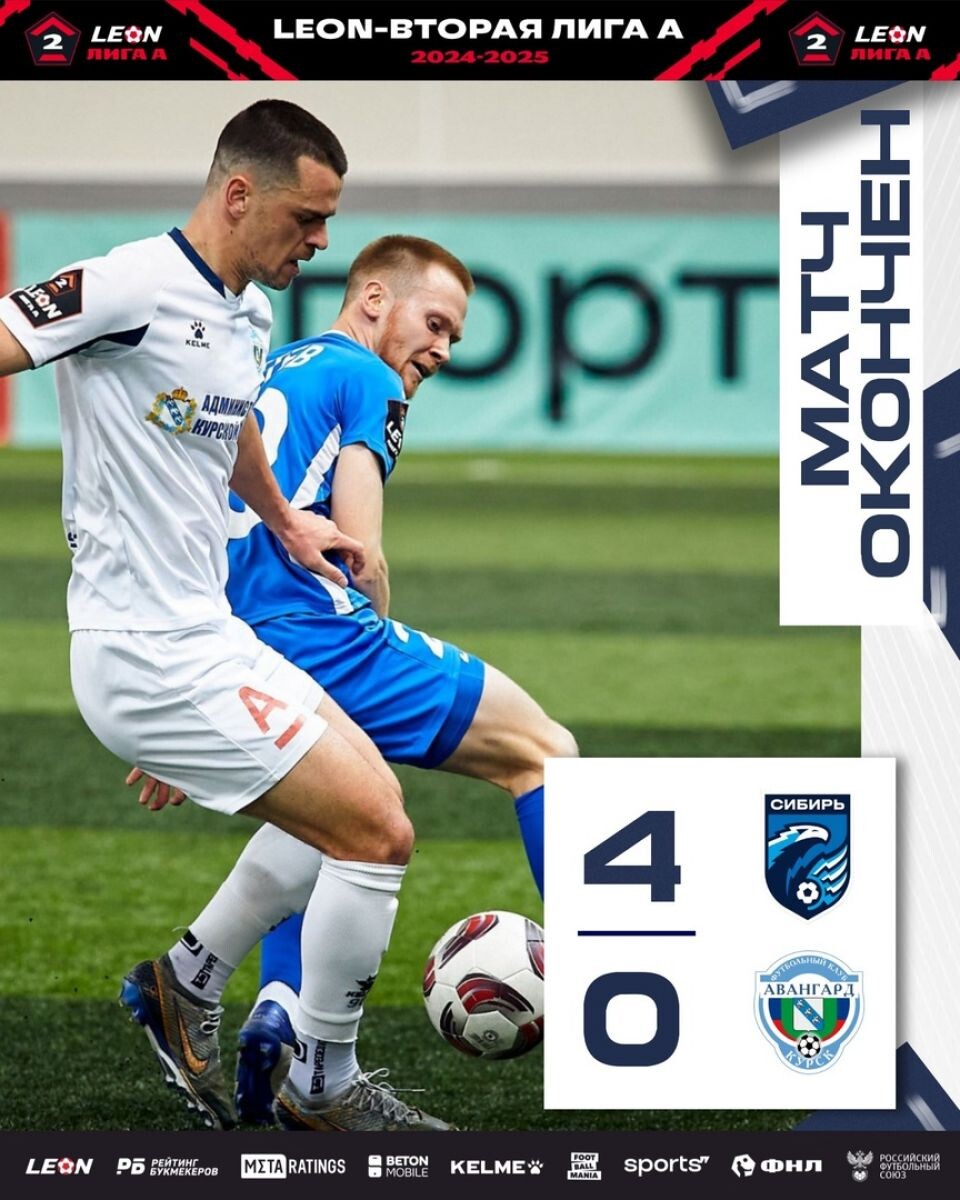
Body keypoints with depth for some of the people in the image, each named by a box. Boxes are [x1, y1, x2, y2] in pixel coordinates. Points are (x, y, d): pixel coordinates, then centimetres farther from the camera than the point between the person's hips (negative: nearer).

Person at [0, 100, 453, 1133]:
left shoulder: (248, 312, 11)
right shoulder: (132, 289, -18)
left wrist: (284, 523, 40)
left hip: (205, 632, 10)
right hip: (150, 655, -10)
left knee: (360, 793, 22)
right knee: (375, 830, -9)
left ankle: (186, 983, 28)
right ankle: (323, 1089, 7)